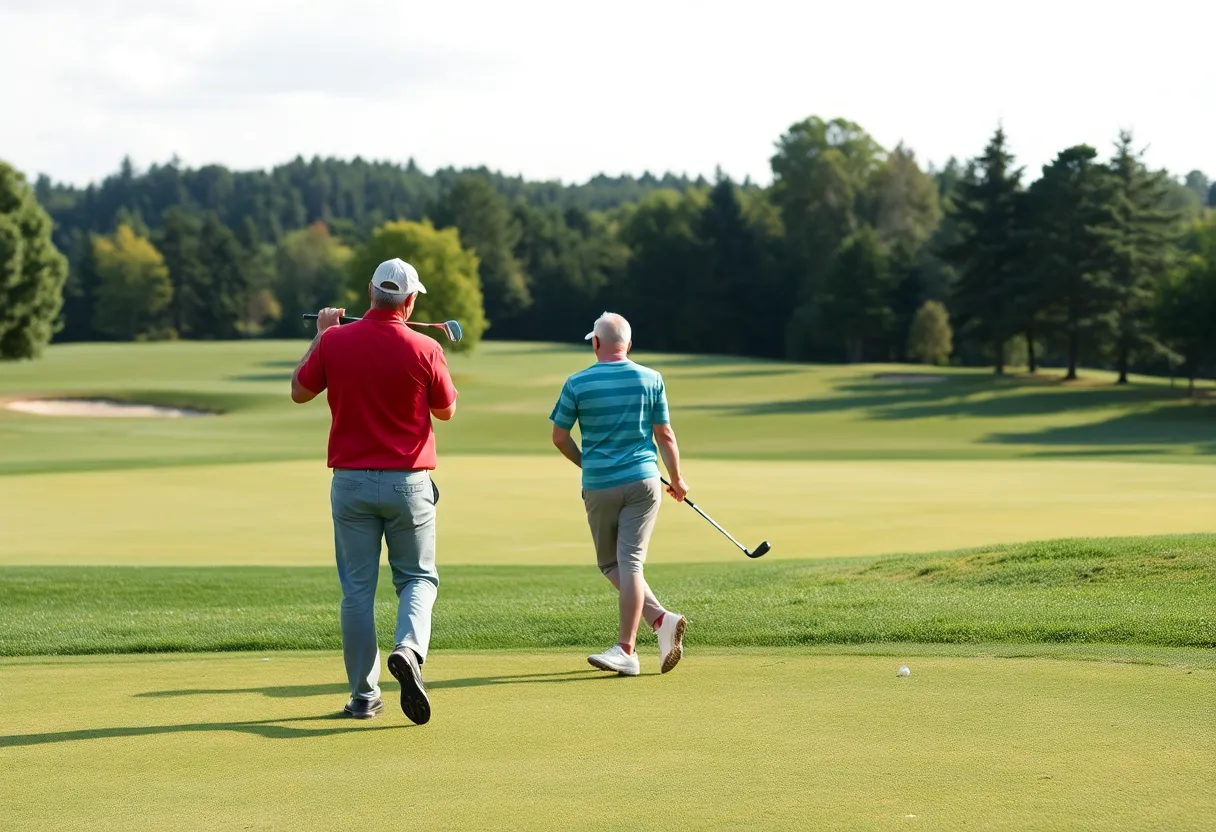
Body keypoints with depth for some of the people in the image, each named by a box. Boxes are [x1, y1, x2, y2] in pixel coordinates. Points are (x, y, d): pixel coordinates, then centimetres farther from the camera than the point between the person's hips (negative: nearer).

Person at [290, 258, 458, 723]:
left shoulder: (335, 341, -5)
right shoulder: (424, 349, -9)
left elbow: (299, 392, 10)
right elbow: (446, 411, 5)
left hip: (351, 481, 1)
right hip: (409, 481, -1)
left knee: (357, 589, 8)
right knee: (418, 578, 12)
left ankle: (363, 695, 10)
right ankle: (408, 650, -16)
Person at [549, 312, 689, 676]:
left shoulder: (577, 383, -3)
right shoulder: (651, 379, 0)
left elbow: (559, 436, 3)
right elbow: (665, 435, 3)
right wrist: (677, 479, 15)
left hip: (599, 486, -1)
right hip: (643, 481, 1)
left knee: (611, 564, 12)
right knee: (630, 561, -1)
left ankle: (661, 619, -3)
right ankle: (625, 649, -8)